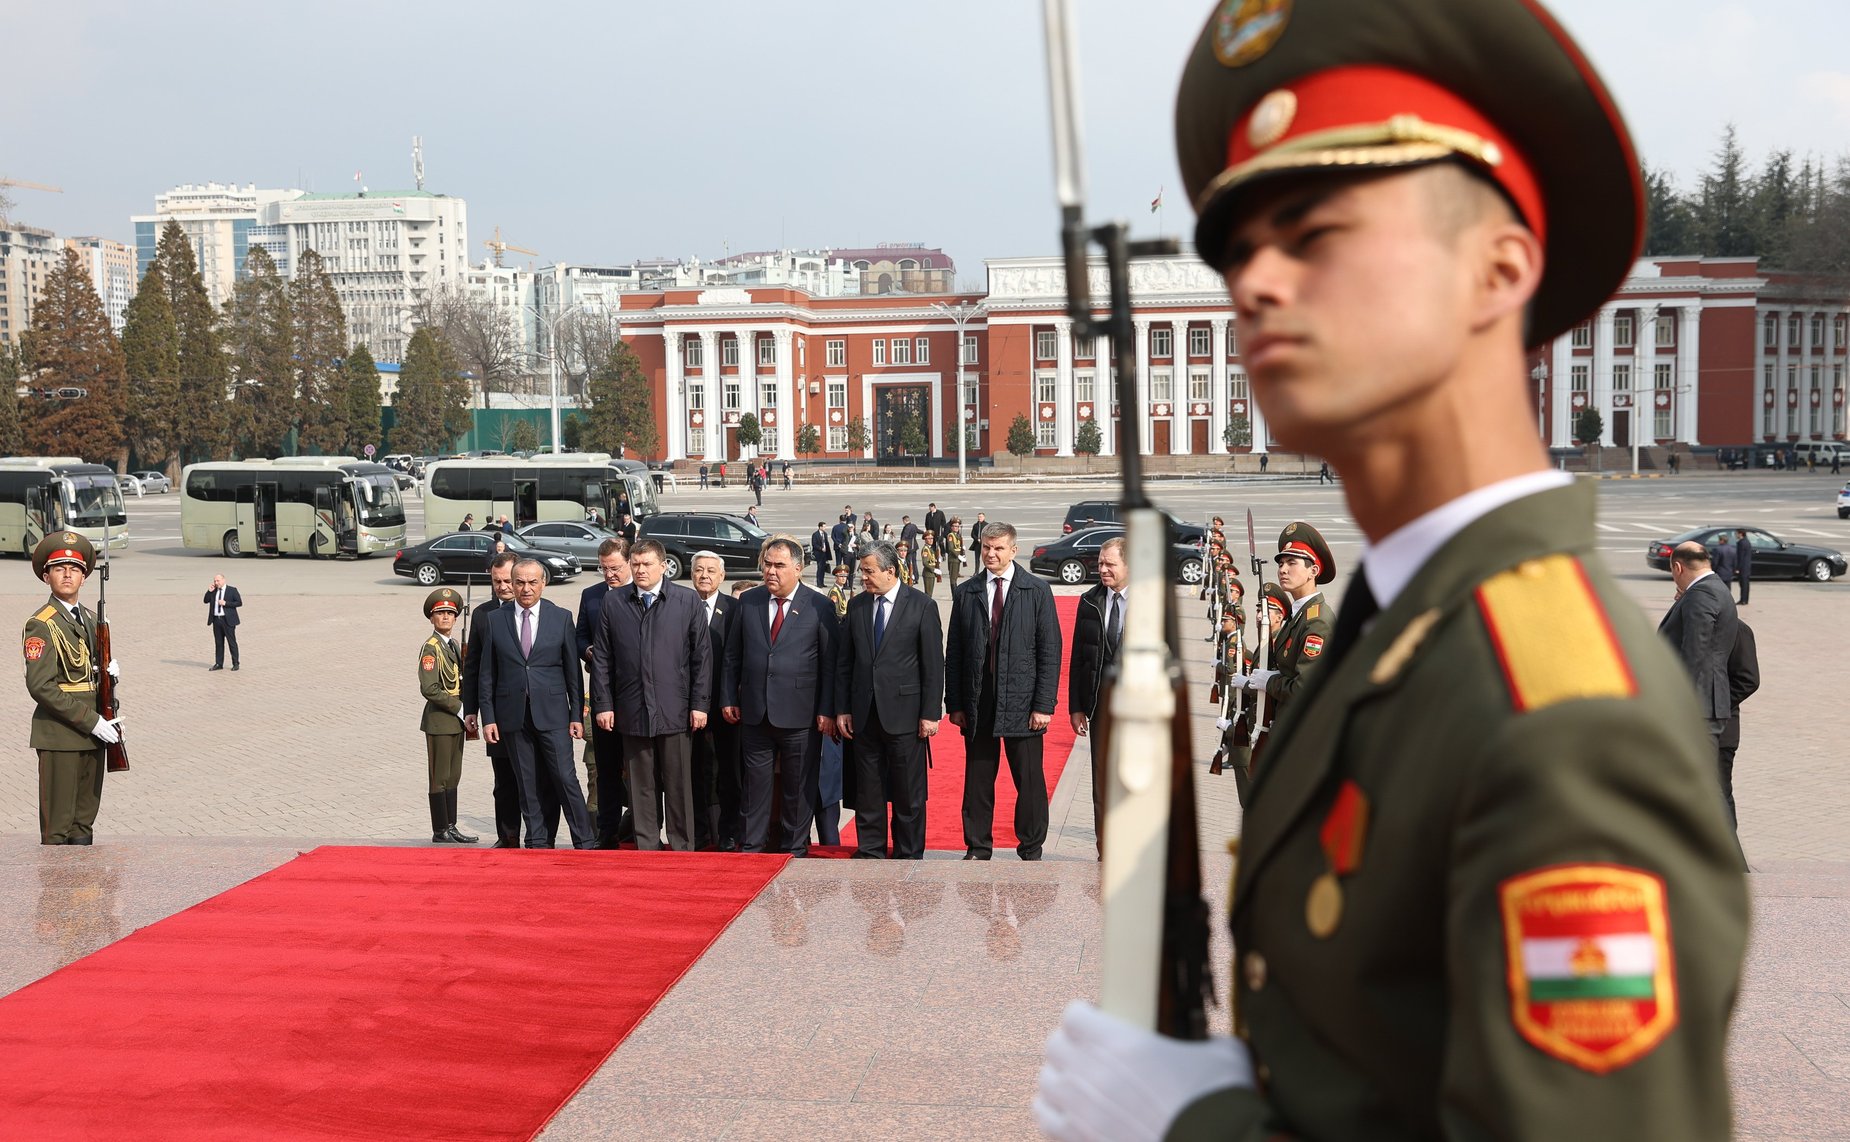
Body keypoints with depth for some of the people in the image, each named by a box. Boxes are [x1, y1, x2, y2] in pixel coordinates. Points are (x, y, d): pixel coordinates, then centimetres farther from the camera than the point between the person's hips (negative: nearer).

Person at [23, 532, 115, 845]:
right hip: (60, 738, -7)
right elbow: (41, 686, -18)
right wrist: (92, 721, -19)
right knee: (58, 827, -2)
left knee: (84, 823, 12)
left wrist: (109, 670, 1)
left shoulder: (91, 619, 13)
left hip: (92, 734, 7)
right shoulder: (41, 625, -11)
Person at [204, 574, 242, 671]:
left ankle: (235, 664, 4)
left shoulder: (232, 590, -2)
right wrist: (209, 591, -2)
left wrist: (225, 603, -15)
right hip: (216, 619, 5)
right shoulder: (213, 591, 12)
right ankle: (219, 664, 13)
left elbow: (239, 602, -7)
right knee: (218, 643, 8)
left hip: (227, 620, -5)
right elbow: (206, 601, 11)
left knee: (232, 642, -2)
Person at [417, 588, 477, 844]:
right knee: (440, 778, -1)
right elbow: (429, 689, -20)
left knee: (453, 776, 11)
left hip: (456, 719, 8)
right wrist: (459, 707, -17)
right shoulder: (431, 648, -13)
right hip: (439, 720, -8)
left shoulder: (453, 645, 13)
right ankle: (440, 831, 5)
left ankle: (451, 827, 18)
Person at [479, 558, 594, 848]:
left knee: (565, 778, -5)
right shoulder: (495, 620, 5)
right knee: (527, 783, 5)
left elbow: (573, 670, 4)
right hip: (513, 715, 2)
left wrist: (577, 715, 1)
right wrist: (488, 717, 1)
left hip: (552, 713, -1)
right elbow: (487, 674, 7)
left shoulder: (561, 618, 3)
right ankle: (537, 842, 15)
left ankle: (585, 843, 3)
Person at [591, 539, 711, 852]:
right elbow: (601, 658, 8)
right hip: (632, 710, 2)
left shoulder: (688, 601, 2)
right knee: (641, 786, 7)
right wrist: (603, 704, 2)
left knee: (679, 786, 3)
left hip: (675, 709, -1)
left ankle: (683, 848, 12)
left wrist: (700, 704, -3)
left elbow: (701, 656, 2)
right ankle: (646, 847, 15)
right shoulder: (612, 603, 7)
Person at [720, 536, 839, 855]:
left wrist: (827, 710, -7)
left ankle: (795, 849, 20)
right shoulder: (748, 601, 6)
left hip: (800, 715, -3)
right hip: (754, 711, 3)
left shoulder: (819, 606, -3)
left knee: (799, 787, 7)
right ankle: (750, 847, 22)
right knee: (755, 783, 10)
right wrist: (728, 697, 7)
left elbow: (830, 663, -3)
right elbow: (733, 655, 11)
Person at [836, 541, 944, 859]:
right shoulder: (857, 605, 8)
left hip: (903, 712, -4)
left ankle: (909, 855, 14)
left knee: (908, 793, 3)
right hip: (864, 714, 4)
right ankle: (870, 853, 20)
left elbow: (933, 665, -5)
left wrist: (931, 713, -9)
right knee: (867, 790, 9)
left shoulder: (922, 606, -4)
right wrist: (842, 708, 6)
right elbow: (844, 662, 11)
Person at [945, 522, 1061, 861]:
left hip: (1022, 703, -2)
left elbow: (1050, 651, -2)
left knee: (1030, 781, 5)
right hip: (977, 704, 2)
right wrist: (954, 703, 2)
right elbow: (954, 653, 7)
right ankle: (977, 848, 20)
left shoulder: (1037, 591, 0)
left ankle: (1031, 850, 17)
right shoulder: (965, 593, 6)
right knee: (977, 781, 8)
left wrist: (1044, 705, -8)